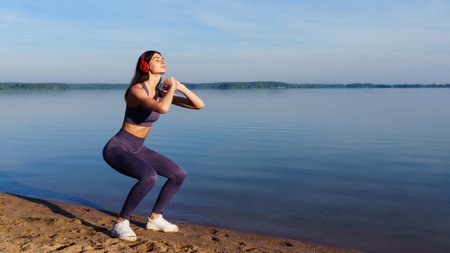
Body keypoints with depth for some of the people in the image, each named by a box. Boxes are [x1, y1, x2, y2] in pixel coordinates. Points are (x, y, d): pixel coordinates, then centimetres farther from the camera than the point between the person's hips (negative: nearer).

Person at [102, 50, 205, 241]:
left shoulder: (161, 92, 2)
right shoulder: (136, 90, -23)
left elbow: (199, 105, 0)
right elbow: (162, 109, -42)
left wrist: (180, 87, -13)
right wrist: (172, 87, -24)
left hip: (136, 150, 8)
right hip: (116, 149, -8)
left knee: (179, 174, 4)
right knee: (149, 177, -35)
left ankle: (155, 218, 17)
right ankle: (120, 224, -15)